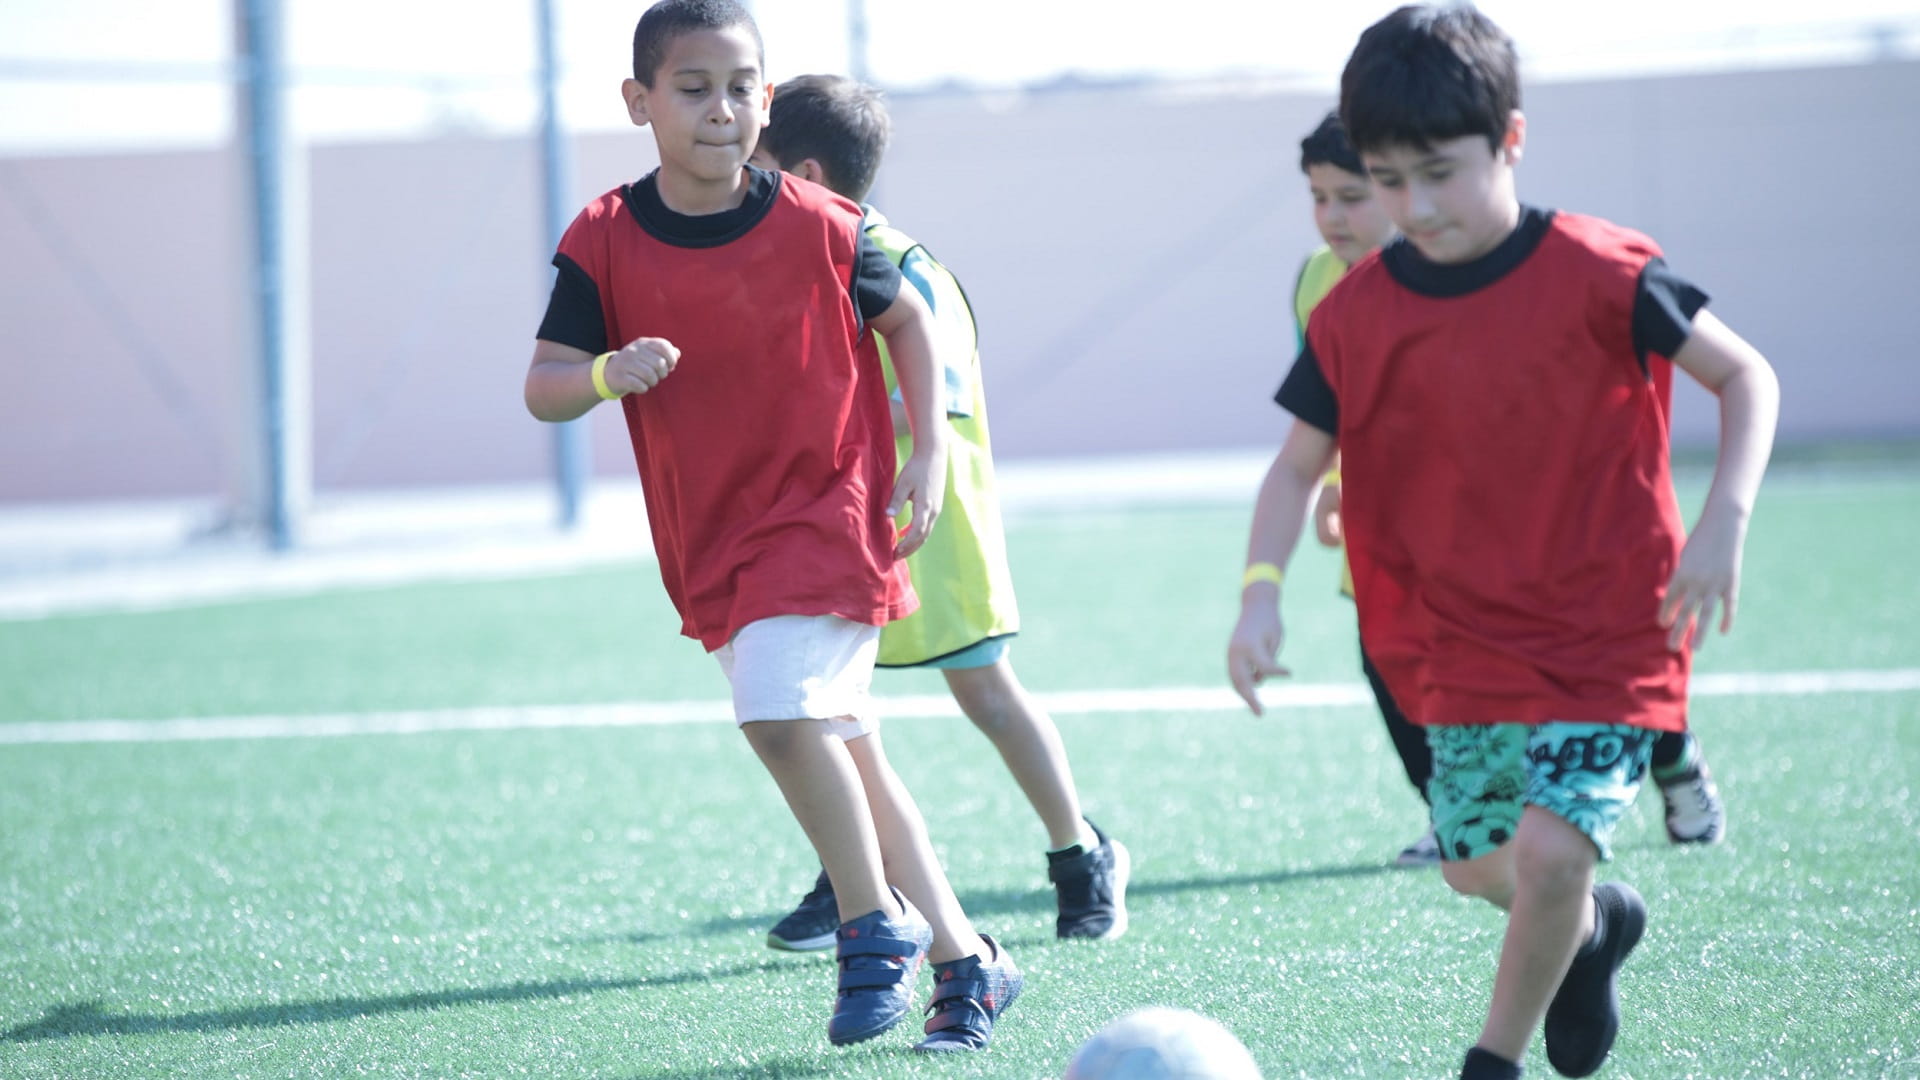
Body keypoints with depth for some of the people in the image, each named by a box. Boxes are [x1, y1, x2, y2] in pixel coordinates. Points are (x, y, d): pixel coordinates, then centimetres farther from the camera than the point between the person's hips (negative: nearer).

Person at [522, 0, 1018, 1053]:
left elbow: (905, 318, 7)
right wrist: (607, 374, -28)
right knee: (847, 754, 10)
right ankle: (962, 957, 21)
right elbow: (541, 387, -6)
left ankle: (875, 928, -5)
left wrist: (929, 454, 0)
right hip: (708, 539, 4)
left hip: (828, 505, -4)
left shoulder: (819, 227, -10)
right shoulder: (605, 243, -6)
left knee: (780, 709, -23)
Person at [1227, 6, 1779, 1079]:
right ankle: (1596, 923, 47)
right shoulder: (1354, 315, -5)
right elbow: (1298, 466, 2)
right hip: (1464, 643, 5)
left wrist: (1725, 521, -21)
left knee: (1550, 852, -18)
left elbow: (1747, 376, -7)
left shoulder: (1597, 276, -15)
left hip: (1605, 635, -4)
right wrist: (1263, 590, -16)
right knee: (1476, 865, 13)